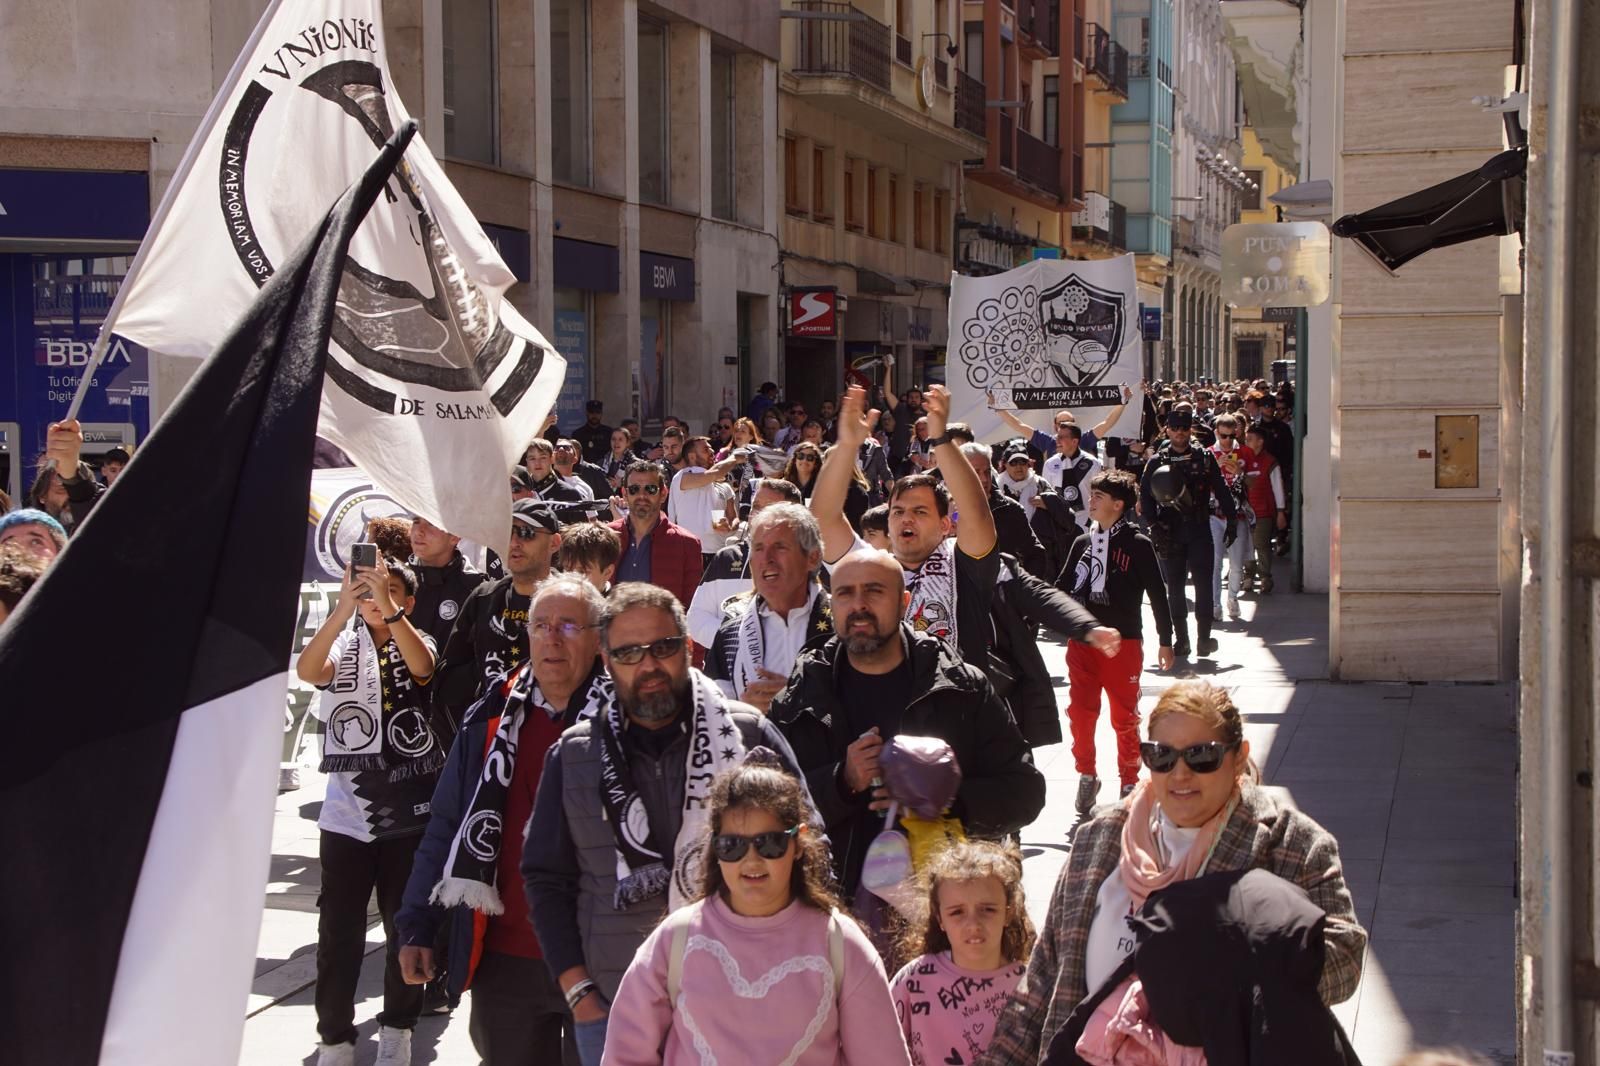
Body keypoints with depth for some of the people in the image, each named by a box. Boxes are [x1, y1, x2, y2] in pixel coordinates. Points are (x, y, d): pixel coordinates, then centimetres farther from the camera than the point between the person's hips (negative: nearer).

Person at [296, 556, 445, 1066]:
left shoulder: (416, 642, 5)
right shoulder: (343, 644, 6)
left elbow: (421, 666, -21)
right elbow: (307, 671, -17)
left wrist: (387, 604, -32)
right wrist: (343, 606, -29)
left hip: (409, 813, 0)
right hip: (346, 813, 0)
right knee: (338, 933, -1)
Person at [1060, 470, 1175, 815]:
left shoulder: (1138, 545, -4)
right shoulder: (1082, 543, 10)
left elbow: (1157, 593, -1)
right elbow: (1062, 588, 16)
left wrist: (1165, 640, 0)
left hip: (1123, 641, -4)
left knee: (1125, 717, 5)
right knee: (1080, 712, -2)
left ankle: (1130, 784, 17)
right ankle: (1086, 776, 14)